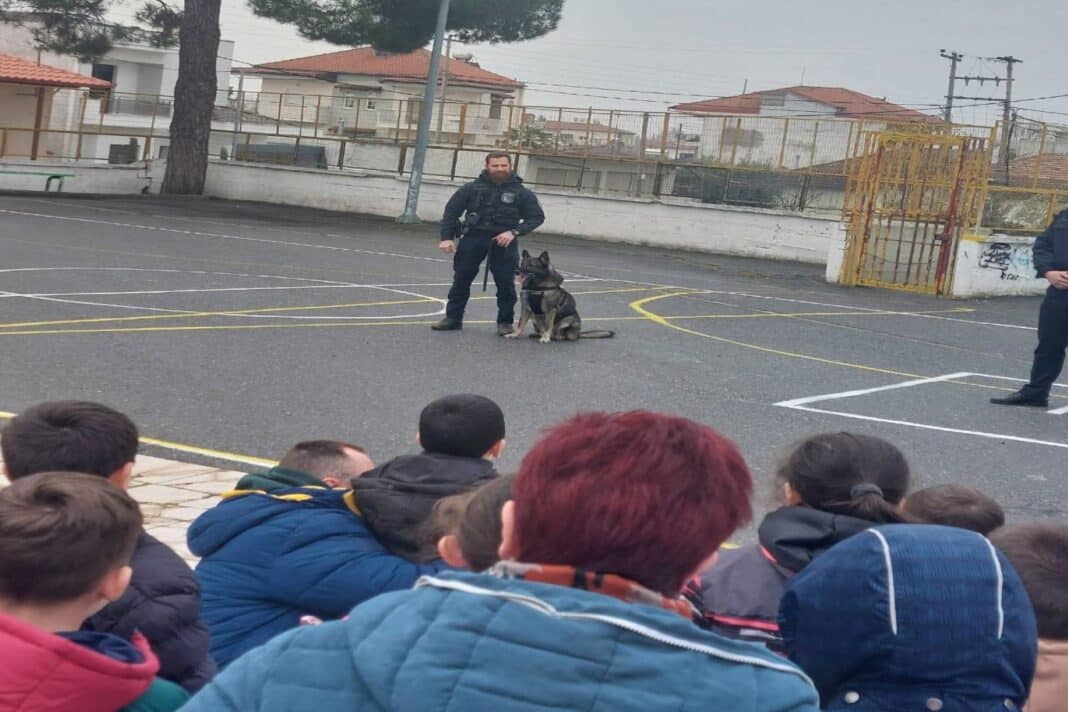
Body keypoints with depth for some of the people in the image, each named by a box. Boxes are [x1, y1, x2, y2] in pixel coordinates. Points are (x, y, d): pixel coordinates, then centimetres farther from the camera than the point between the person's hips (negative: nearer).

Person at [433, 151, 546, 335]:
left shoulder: (521, 193, 1)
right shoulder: (473, 189, 3)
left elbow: (537, 217, 2)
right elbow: (451, 211, 6)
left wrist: (514, 232, -12)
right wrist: (447, 237, -4)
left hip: (503, 241, -1)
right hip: (474, 238, 1)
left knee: (505, 283, -1)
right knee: (461, 279, 4)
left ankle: (505, 322, 12)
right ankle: (453, 318, 14)